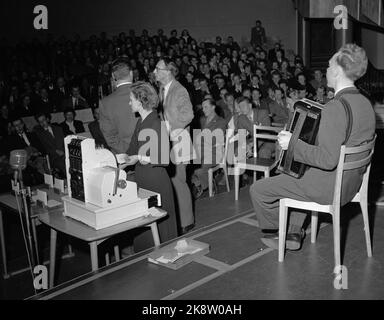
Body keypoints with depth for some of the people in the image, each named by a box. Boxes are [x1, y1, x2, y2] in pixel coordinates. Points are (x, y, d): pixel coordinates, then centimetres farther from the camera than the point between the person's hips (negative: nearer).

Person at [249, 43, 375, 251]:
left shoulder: (335, 108, -27)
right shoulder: (365, 103, 2)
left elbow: (328, 160, -32)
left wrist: (292, 144, -20)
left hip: (328, 187, -10)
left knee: (258, 190, 2)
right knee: (288, 179, 34)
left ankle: (279, 231, 26)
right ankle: (293, 234, 33)